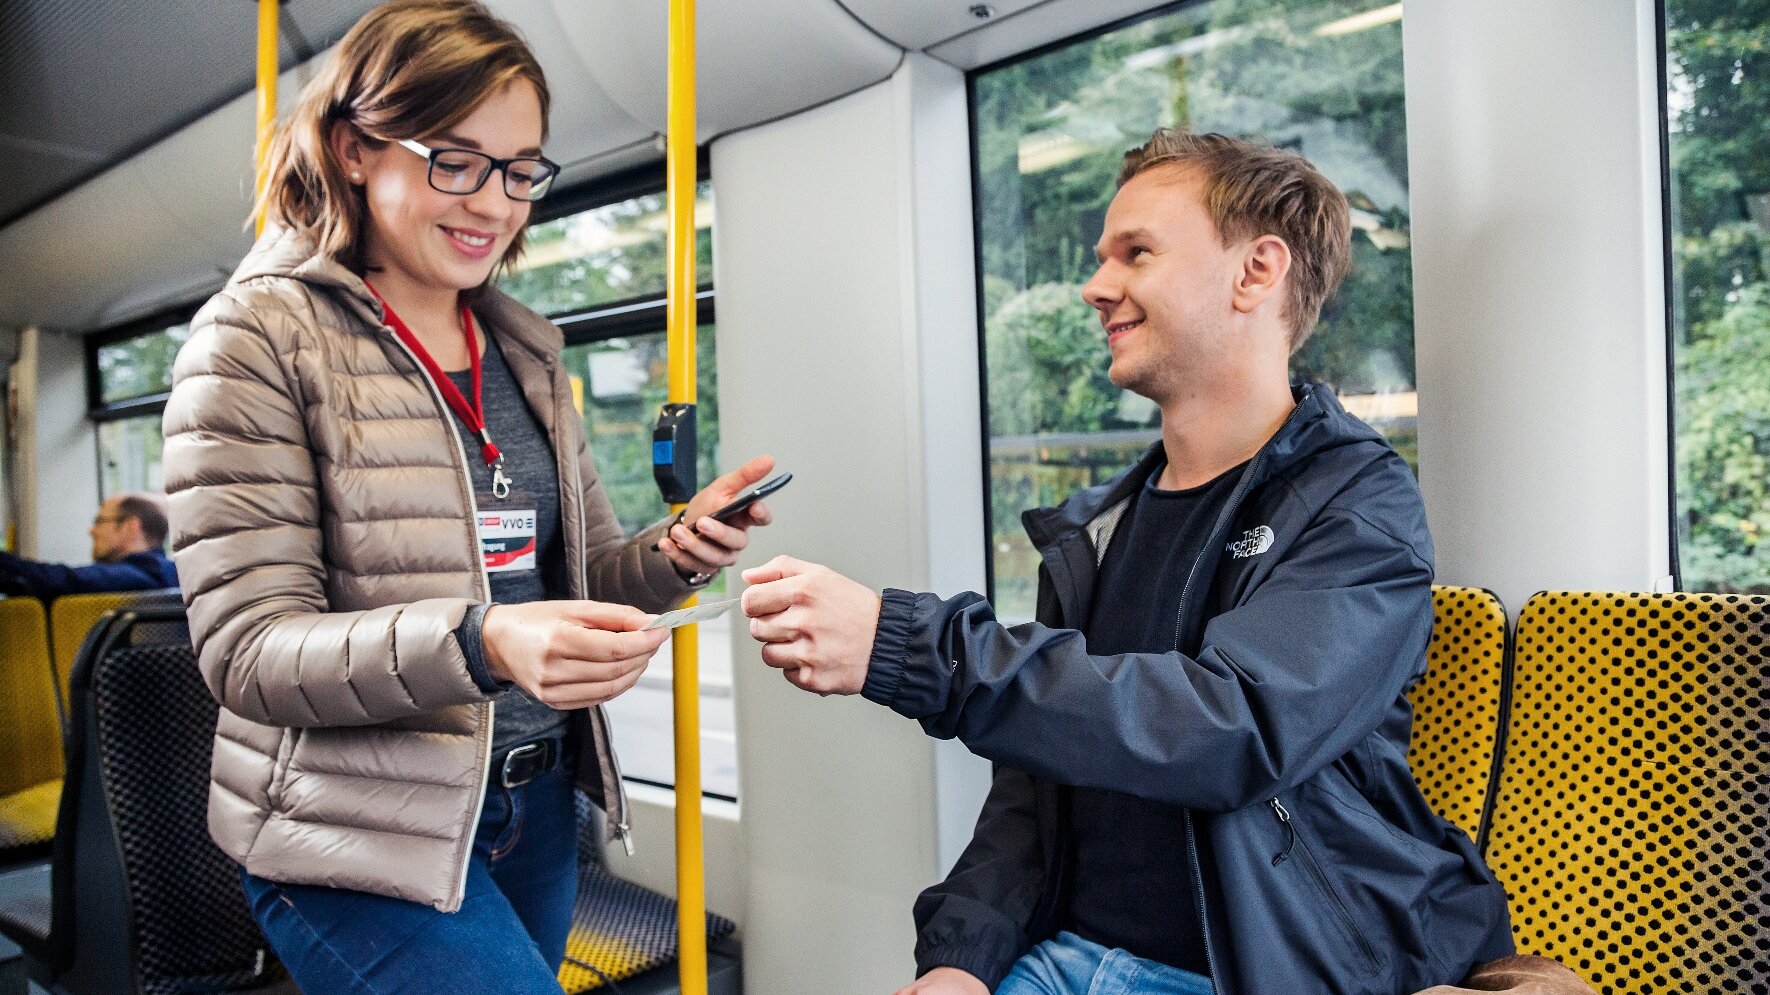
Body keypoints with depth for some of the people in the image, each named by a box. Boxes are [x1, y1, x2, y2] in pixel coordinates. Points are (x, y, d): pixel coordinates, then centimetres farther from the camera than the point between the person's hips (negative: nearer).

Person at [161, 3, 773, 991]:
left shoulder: (527, 350, 8)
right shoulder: (258, 336, -10)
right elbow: (248, 650, -15)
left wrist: (674, 553, -10)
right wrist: (480, 645, -32)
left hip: (537, 810, 6)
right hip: (363, 836, -6)